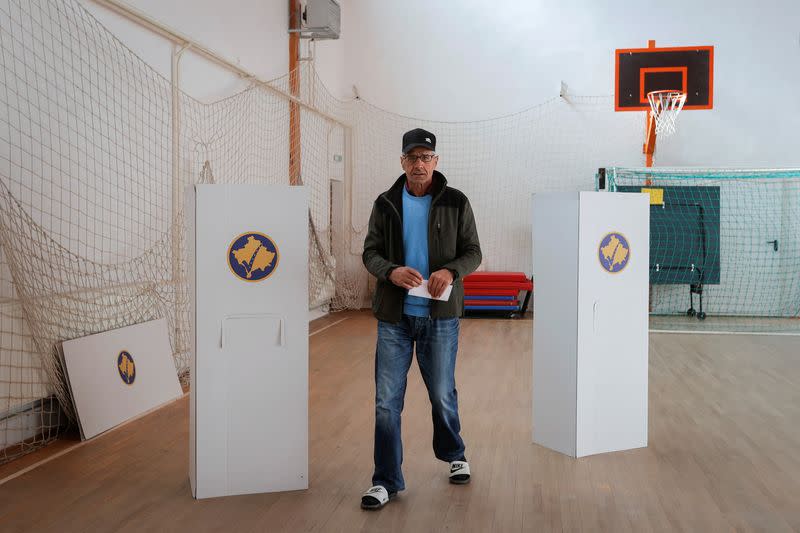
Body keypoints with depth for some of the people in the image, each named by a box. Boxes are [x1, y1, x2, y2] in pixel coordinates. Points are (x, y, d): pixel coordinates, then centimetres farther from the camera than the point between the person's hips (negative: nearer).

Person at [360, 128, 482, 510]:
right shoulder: (386, 204, 4)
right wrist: (391, 271, -18)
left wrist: (451, 271, -20)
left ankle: (454, 455, 40)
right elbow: (370, 252, 4)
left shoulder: (455, 202, 1)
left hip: (440, 316, -1)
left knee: (442, 395, 13)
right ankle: (386, 481, 13)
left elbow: (473, 252, 2)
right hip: (394, 316, 1)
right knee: (387, 400, 1)